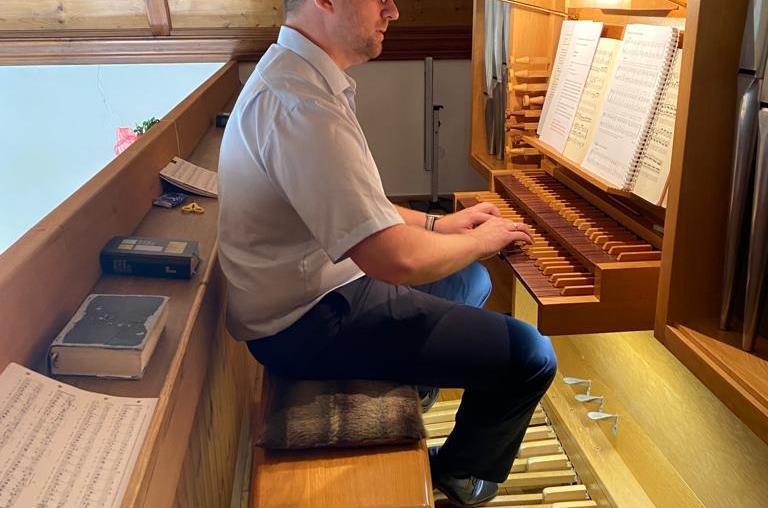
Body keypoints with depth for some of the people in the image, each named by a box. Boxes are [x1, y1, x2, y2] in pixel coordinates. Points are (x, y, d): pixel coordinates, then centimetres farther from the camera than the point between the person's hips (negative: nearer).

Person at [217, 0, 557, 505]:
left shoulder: (295, 72, 7)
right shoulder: (299, 103, -28)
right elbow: (398, 260, -31)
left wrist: (437, 223, 12)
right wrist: (483, 239, -12)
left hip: (319, 283, 11)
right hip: (309, 323, -11)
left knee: (471, 279, 27)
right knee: (531, 356, -10)